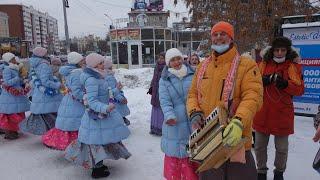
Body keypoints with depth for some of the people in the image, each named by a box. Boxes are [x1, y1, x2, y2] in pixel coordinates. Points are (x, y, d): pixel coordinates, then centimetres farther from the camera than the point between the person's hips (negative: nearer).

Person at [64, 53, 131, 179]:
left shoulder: (97, 77, 9)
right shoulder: (91, 80, -22)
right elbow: (92, 101, -28)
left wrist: (116, 90, 27)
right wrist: (105, 108, -42)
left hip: (102, 113, 10)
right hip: (97, 115, -10)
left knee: (98, 140, 21)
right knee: (98, 140, 2)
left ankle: (97, 164, 38)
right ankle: (97, 170, 17)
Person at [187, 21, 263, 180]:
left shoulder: (247, 65, -7)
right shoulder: (202, 66, 10)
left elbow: (252, 97, -18)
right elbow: (193, 94, 12)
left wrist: (238, 122, -33)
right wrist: (194, 113, -7)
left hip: (234, 139, -4)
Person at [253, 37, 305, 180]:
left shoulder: (293, 66, -1)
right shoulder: (264, 64, 5)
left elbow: (300, 89, -6)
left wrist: (285, 84, -24)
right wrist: (264, 80, -16)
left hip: (282, 113, -2)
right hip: (262, 112, 2)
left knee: (282, 148, 12)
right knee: (260, 146, 12)